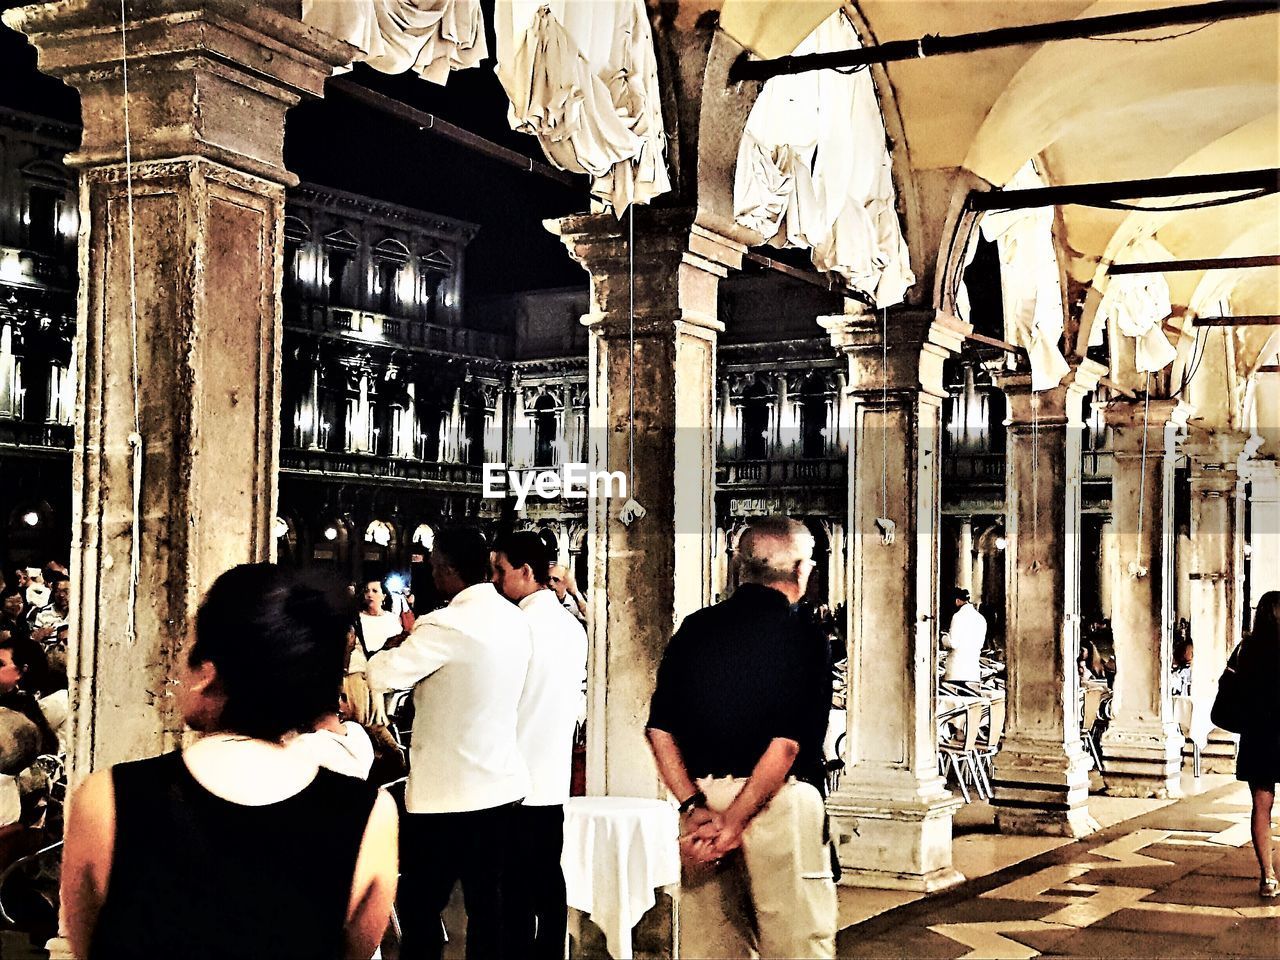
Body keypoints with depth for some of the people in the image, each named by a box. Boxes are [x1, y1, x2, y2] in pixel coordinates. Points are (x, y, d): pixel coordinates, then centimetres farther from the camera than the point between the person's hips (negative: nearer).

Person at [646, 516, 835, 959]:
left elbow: (660, 730, 3)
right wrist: (734, 822, -13)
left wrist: (694, 807, -2)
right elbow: (786, 743, -15)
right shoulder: (800, 636, -7)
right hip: (776, 803, -5)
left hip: (705, 799, 6)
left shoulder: (694, 628, 8)